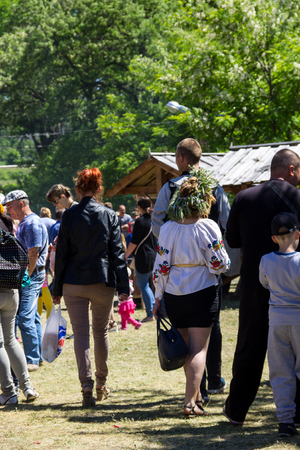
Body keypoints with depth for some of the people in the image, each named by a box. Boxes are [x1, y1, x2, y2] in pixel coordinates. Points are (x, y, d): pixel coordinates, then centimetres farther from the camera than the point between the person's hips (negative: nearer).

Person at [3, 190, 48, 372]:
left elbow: (33, 253, -21)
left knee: (25, 318, -12)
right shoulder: (25, 223, 18)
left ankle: (32, 360, -9)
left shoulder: (32, 223, -15)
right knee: (33, 318, 13)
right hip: (30, 275, 11)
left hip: (32, 275, -11)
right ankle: (38, 356, 19)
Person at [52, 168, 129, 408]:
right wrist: (124, 286, 1)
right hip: (103, 281, 1)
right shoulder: (110, 216, -2)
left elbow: (62, 253, -2)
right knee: (101, 332, 16)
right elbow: (117, 252, -2)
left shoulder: (69, 216, -4)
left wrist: (57, 288, 4)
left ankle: (87, 385, -12)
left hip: (74, 283, -1)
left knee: (81, 333, 1)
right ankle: (101, 383, 25)